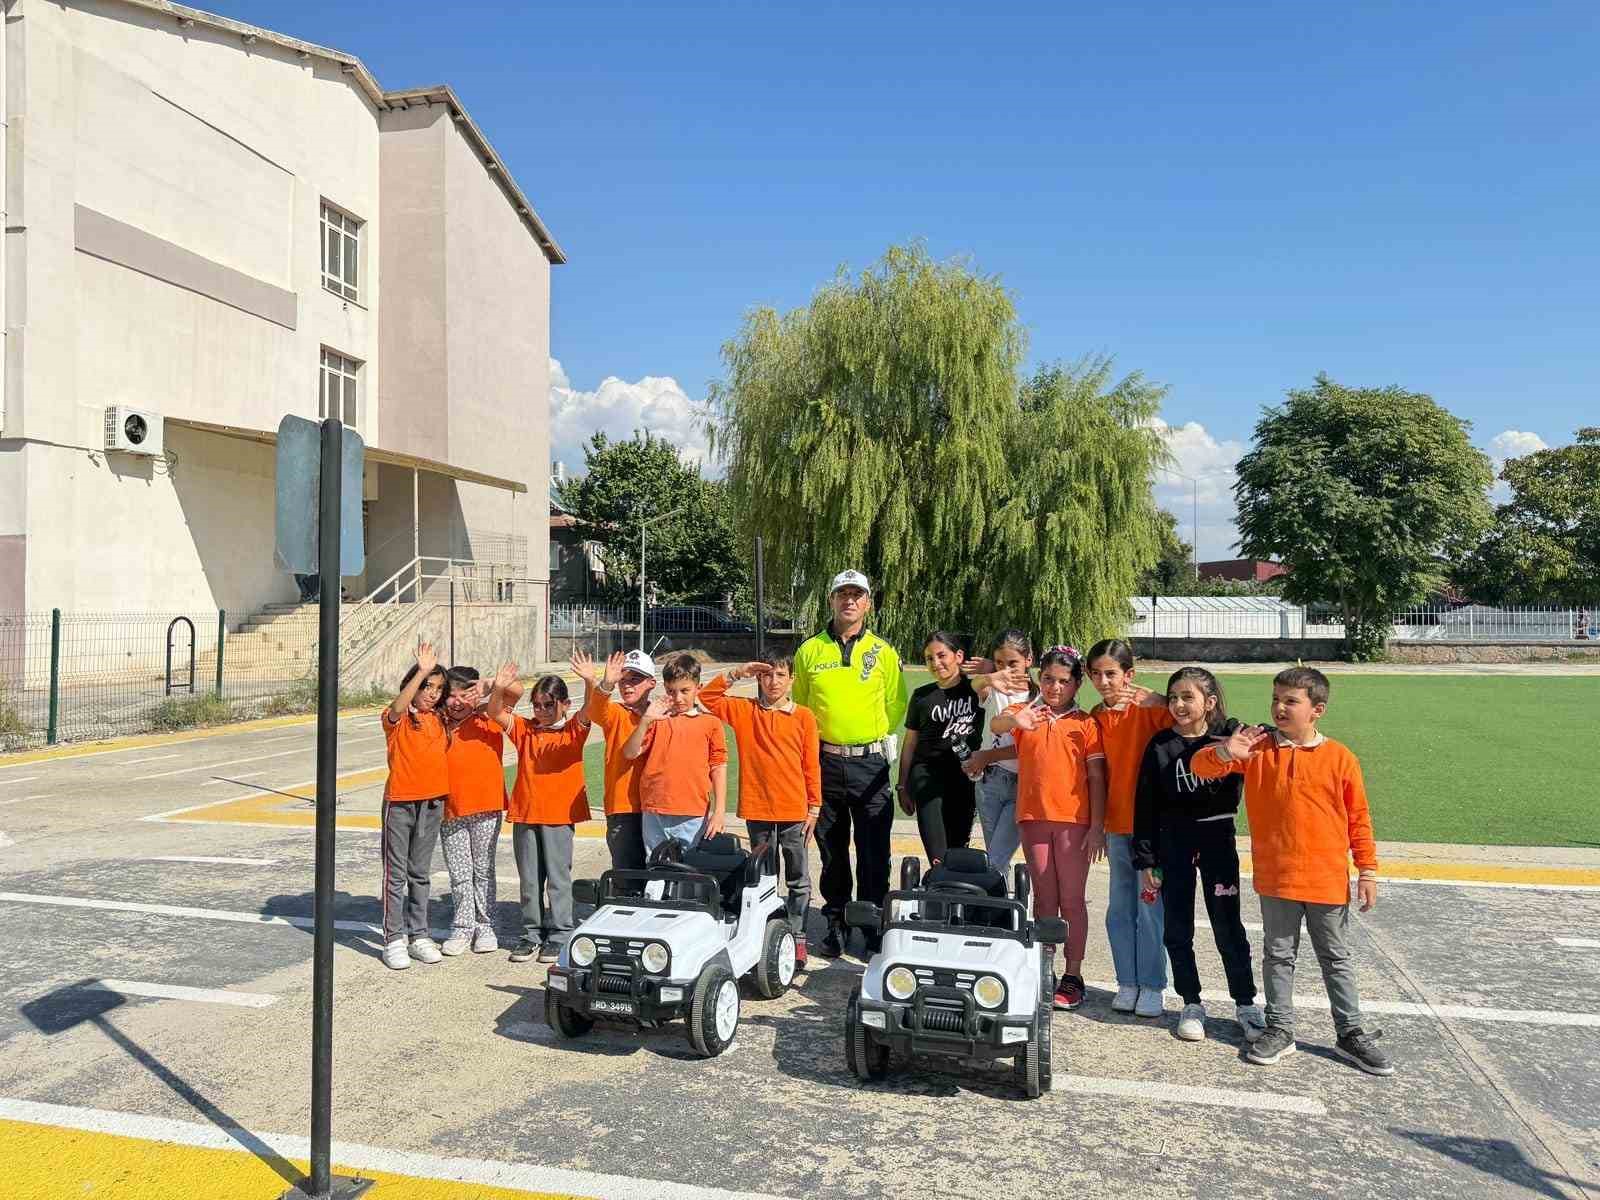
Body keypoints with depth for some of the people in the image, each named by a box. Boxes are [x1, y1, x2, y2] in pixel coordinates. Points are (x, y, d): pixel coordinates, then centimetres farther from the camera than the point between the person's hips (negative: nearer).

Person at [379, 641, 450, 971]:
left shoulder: (439, 719, 6)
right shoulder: (396, 719, -9)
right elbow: (397, 709, -33)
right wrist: (422, 671, -42)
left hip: (431, 803, 5)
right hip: (399, 802, -4)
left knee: (420, 873, 13)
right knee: (396, 874, 2)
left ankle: (419, 936, 21)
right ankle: (394, 940, 9)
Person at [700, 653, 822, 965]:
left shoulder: (803, 716, -2)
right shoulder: (742, 710, 3)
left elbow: (812, 765, 0)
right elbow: (706, 698, 1)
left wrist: (814, 807, 0)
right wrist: (736, 674, -7)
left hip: (794, 810, -1)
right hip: (757, 809, 1)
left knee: (798, 877, 8)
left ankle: (797, 936, 18)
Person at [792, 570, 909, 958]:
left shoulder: (883, 653, 3)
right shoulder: (809, 651, 5)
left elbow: (896, 707, 8)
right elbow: (798, 707, 12)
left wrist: (871, 735, 3)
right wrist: (816, 737, 3)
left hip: (870, 762, -1)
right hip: (825, 762, 1)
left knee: (874, 852, 2)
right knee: (832, 851, 11)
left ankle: (874, 927, 15)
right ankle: (836, 924, 23)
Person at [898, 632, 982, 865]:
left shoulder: (974, 690, 6)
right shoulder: (922, 696, 8)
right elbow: (909, 743, 12)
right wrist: (902, 786, 10)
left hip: (965, 776, 0)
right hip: (927, 773, 0)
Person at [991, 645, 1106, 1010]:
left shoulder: (1085, 723, 1)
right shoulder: (1025, 713, 5)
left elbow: (1096, 777, -1)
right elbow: (995, 724, -17)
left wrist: (1097, 827, -7)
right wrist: (1015, 720, -40)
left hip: (1073, 820, -2)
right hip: (1033, 816, 2)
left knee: (1071, 900, 4)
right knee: (1044, 898, 12)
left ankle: (1073, 976, 13)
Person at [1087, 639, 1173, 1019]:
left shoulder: (1147, 708, -9)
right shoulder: (1097, 717, 7)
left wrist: (1140, 694, -33)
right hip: (1117, 824, 5)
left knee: (1150, 908, 2)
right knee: (1120, 909, 11)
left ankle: (1151, 986, 15)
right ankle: (1127, 983, 22)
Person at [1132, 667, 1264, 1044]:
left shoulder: (1231, 735, -5)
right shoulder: (1160, 746, -3)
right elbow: (1146, 805, -1)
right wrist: (1146, 860, -3)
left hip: (1218, 839, -1)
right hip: (1174, 843, 1)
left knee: (1228, 926, 5)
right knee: (1177, 929, 8)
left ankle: (1246, 1003, 21)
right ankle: (1191, 1004, 22)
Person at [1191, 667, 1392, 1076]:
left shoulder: (1339, 758, -5)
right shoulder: (1256, 748, -4)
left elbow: (1359, 819, 0)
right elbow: (1201, 767, -9)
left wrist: (1367, 870, 0)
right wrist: (1225, 753, -30)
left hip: (1329, 881, -1)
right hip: (1275, 879, 1)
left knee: (1337, 958, 14)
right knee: (1278, 956, 12)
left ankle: (1351, 1033, 26)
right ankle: (1280, 1029, 25)